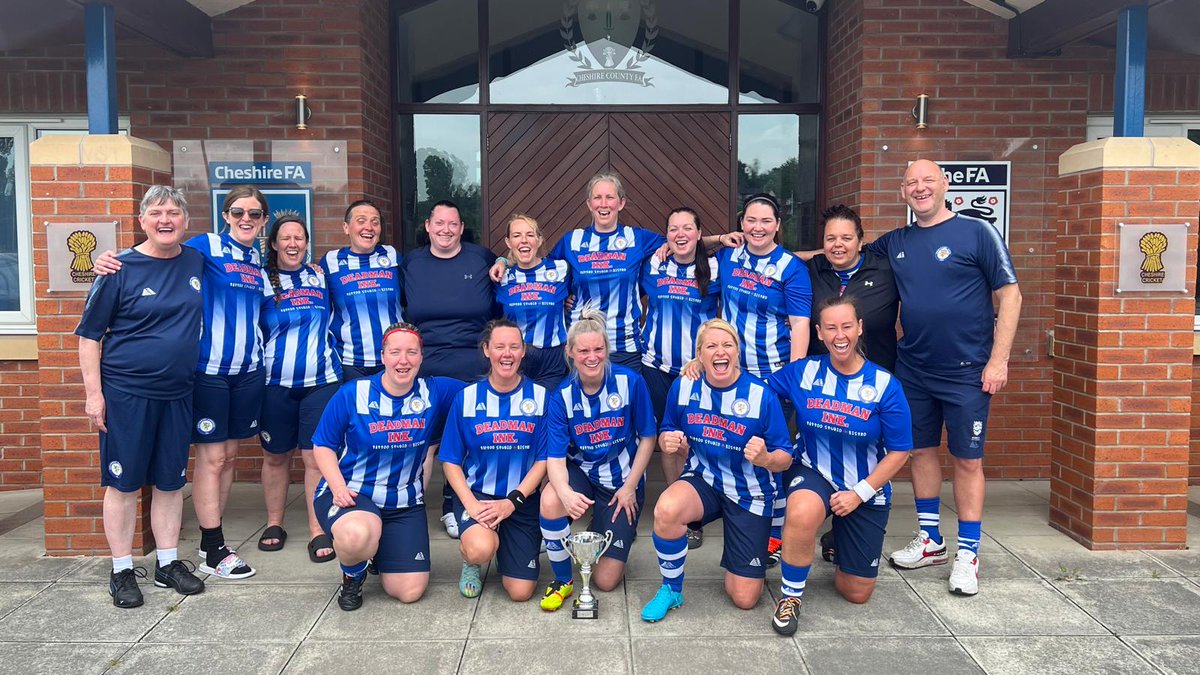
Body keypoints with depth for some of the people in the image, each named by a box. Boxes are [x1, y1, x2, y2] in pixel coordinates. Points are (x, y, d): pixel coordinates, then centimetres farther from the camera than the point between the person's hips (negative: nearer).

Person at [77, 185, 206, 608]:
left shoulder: (198, 262, 3)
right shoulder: (121, 268, -7)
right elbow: (89, 334, -4)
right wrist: (94, 393, -8)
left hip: (176, 393, 4)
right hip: (125, 393, -3)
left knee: (171, 481, 11)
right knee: (123, 482, 4)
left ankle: (168, 563, 24)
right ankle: (122, 571, 17)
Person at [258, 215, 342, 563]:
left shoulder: (321, 278, 11)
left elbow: (332, 322, 21)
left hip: (321, 381, 0)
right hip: (275, 383, 0)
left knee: (316, 456, -3)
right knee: (275, 456, 9)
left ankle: (318, 531, 5)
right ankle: (274, 524, 25)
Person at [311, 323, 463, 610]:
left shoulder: (434, 392, -4)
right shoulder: (352, 395, -10)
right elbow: (322, 446, -3)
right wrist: (338, 486, -18)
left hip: (405, 502, 3)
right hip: (351, 494, -3)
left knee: (410, 592, -4)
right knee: (357, 537, -40)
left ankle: (377, 552, 31)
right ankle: (352, 576, 1)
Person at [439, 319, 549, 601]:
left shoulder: (540, 397, -3)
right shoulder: (466, 398, -2)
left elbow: (545, 459, -3)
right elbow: (451, 461, 0)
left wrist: (512, 501, -14)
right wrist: (471, 503, -15)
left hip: (522, 499, 1)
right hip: (476, 493, 0)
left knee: (521, 592, -6)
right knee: (480, 549, -33)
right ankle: (470, 562, 6)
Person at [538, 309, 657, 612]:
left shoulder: (630, 382, -17)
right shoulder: (562, 396, -14)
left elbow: (647, 438, -6)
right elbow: (555, 457, -20)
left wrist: (630, 487, -10)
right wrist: (566, 492, -41)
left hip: (622, 479, -1)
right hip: (581, 472, 1)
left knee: (606, 580, -2)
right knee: (551, 501, -37)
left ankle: (613, 530, 34)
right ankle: (563, 580, -10)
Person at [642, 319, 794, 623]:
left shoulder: (762, 395, -17)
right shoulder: (683, 387, -9)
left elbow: (784, 458, -11)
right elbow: (667, 434, 6)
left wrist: (766, 458, -34)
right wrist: (668, 442, -18)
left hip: (749, 492, -1)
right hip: (703, 480, 1)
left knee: (745, 599, -1)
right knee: (666, 509, -37)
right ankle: (671, 590, -8)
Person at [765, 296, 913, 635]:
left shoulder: (884, 385, -13)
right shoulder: (802, 372, -9)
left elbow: (899, 451, -8)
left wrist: (859, 493, -15)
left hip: (866, 489, 1)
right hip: (812, 474, -1)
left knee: (857, 593, 8)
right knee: (802, 514, -40)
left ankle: (838, 542, 42)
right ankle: (790, 597, -15)